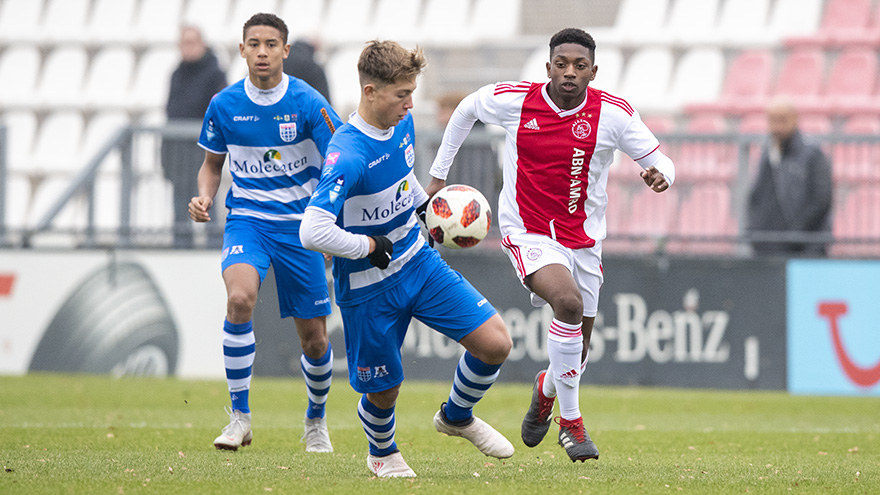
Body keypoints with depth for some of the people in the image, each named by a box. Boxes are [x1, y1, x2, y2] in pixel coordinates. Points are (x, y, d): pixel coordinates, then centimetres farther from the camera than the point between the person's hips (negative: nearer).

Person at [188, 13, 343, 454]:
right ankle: (240, 416, -18)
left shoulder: (308, 103, -9)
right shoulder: (224, 105, -2)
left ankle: (316, 420, 33)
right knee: (239, 297, -29)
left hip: (300, 223, 0)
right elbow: (212, 164, 13)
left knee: (313, 337, 4)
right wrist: (204, 198, -7)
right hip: (247, 218, 0)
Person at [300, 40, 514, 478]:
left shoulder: (402, 124, -3)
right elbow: (312, 232, -37)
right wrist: (370, 247, -25)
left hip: (420, 262, 7)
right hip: (370, 288, -7)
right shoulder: (348, 155, -29)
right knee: (384, 390, 7)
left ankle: (457, 416, 25)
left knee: (495, 344, -4)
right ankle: (382, 453, 42)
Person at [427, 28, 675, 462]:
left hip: (582, 238, 3)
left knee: (578, 345, 10)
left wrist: (659, 175, -28)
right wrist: (438, 174, 13)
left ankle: (547, 389, 49)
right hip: (527, 232, -3)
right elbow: (467, 108, 11)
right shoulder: (513, 100, -9)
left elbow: (660, 162, -2)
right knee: (568, 302, -30)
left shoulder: (614, 113, -9)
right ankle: (571, 422, -16)